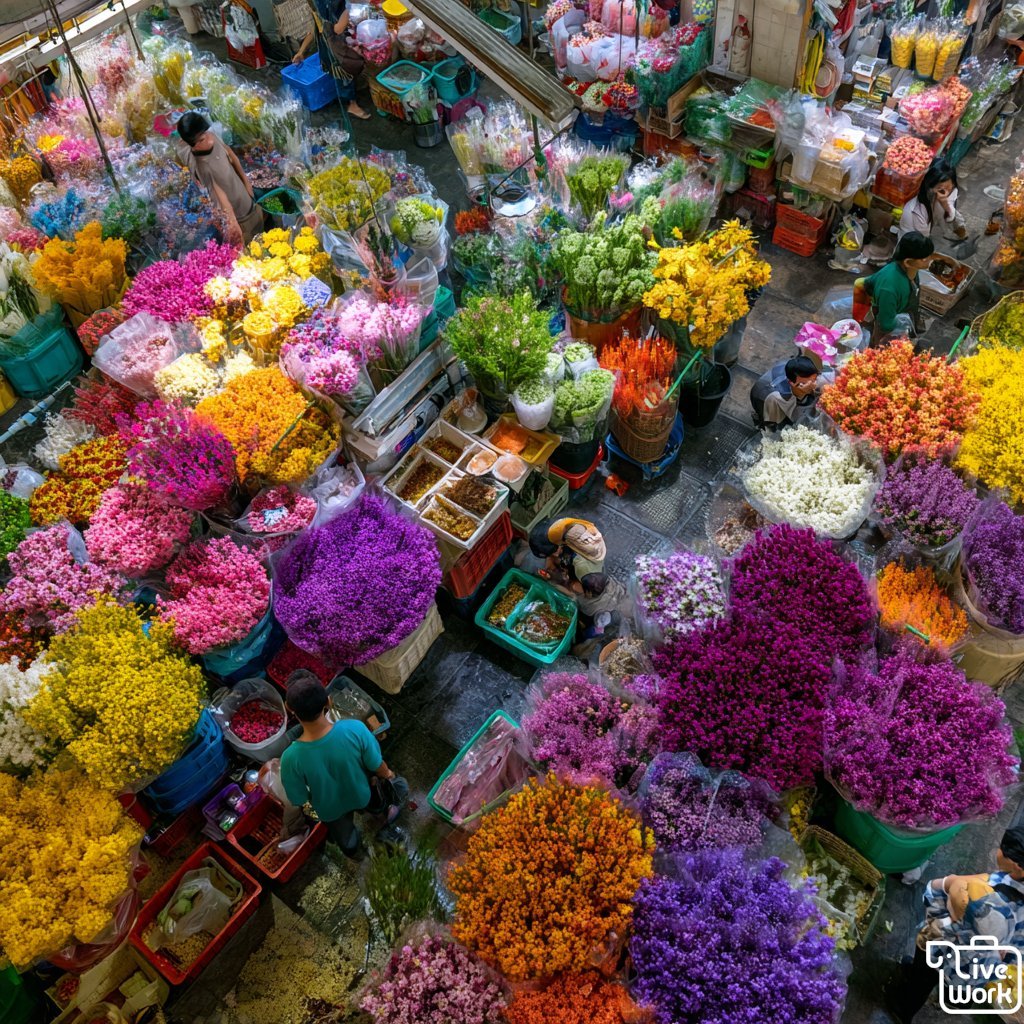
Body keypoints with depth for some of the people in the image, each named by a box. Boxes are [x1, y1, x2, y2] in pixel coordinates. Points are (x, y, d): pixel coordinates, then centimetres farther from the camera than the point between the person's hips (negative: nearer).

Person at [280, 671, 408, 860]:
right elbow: (377, 766, -20)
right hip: (362, 796, 0)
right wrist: (388, 774, 5)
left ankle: (355, 850, 65)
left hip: (330, 809, 0)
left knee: (343, 834, 35)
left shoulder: (291, 757, -40)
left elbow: (299, 800, -20)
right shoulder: (355, 729, -40)